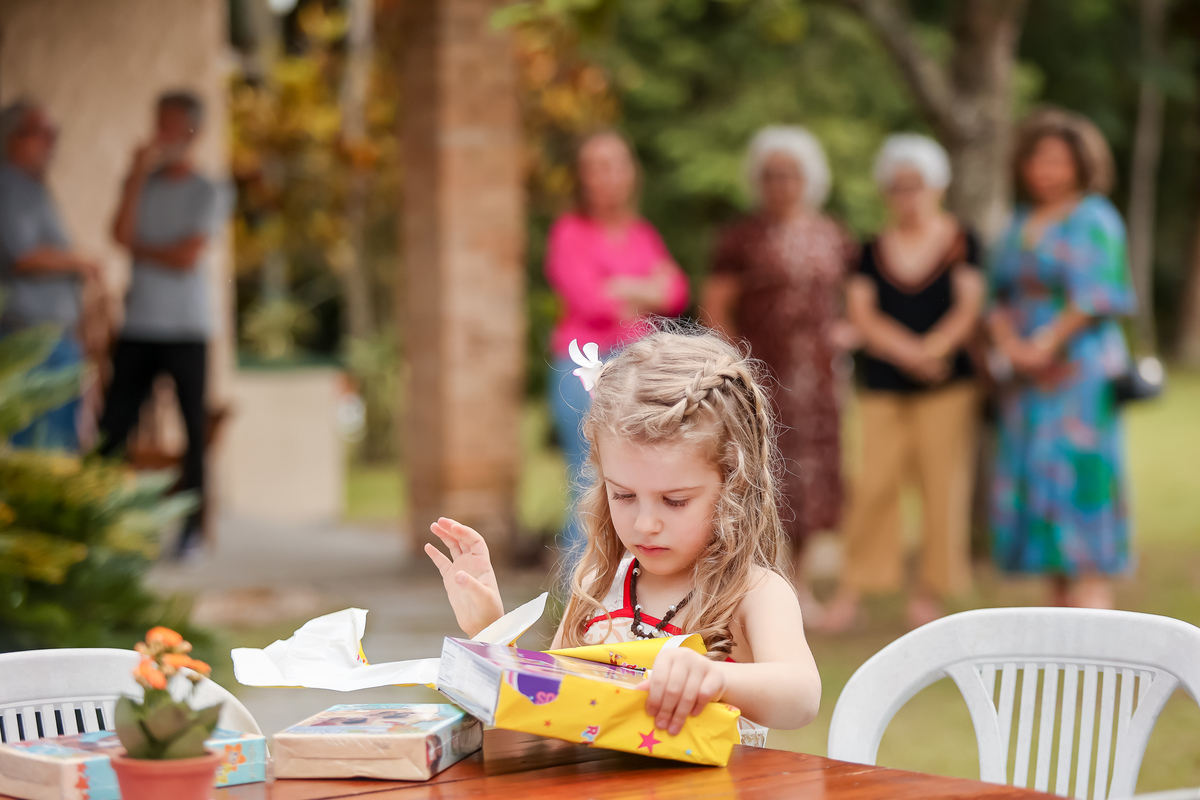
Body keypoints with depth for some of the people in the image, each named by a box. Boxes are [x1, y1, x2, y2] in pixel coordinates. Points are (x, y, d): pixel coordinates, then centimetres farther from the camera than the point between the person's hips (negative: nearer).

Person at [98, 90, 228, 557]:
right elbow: (121, 234, -7)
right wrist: (139, 174, -8)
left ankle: (191, 524, 6)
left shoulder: (206, 194, 0)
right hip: (138, 327, 3)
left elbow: (186, 258, -10)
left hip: (186, 330, -3)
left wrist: (139, 247, 0)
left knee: (194, 428, -1)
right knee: (114, 424, -2)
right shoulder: (140, 183, 11)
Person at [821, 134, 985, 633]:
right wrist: (910, 352, -14)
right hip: (883, 386, 1)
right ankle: (853, 591, 2)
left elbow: (969, 309, -2)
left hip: (947, 385, -1)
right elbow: (861, 314, 0)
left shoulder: (961, 242, 5)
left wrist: (928, 348, -16)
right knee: (874, 483, -4)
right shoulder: (873, 250, 10)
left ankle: (929, 592, 8)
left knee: (942, 484, -2)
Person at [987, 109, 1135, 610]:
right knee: (1035, 481, 5)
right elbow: (999, 296, 13)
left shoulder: (1095, 219, -4)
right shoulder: (1020, 224, 16)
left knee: (1077, 472, -11)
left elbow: (1095, 296, -11)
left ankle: (1092, 597, -11)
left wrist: (1048, 343, -15)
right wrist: (1009, 341, -5)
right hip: (1027, 379, 7)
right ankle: (1059, 598, 10)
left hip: (1080, 370, -7)